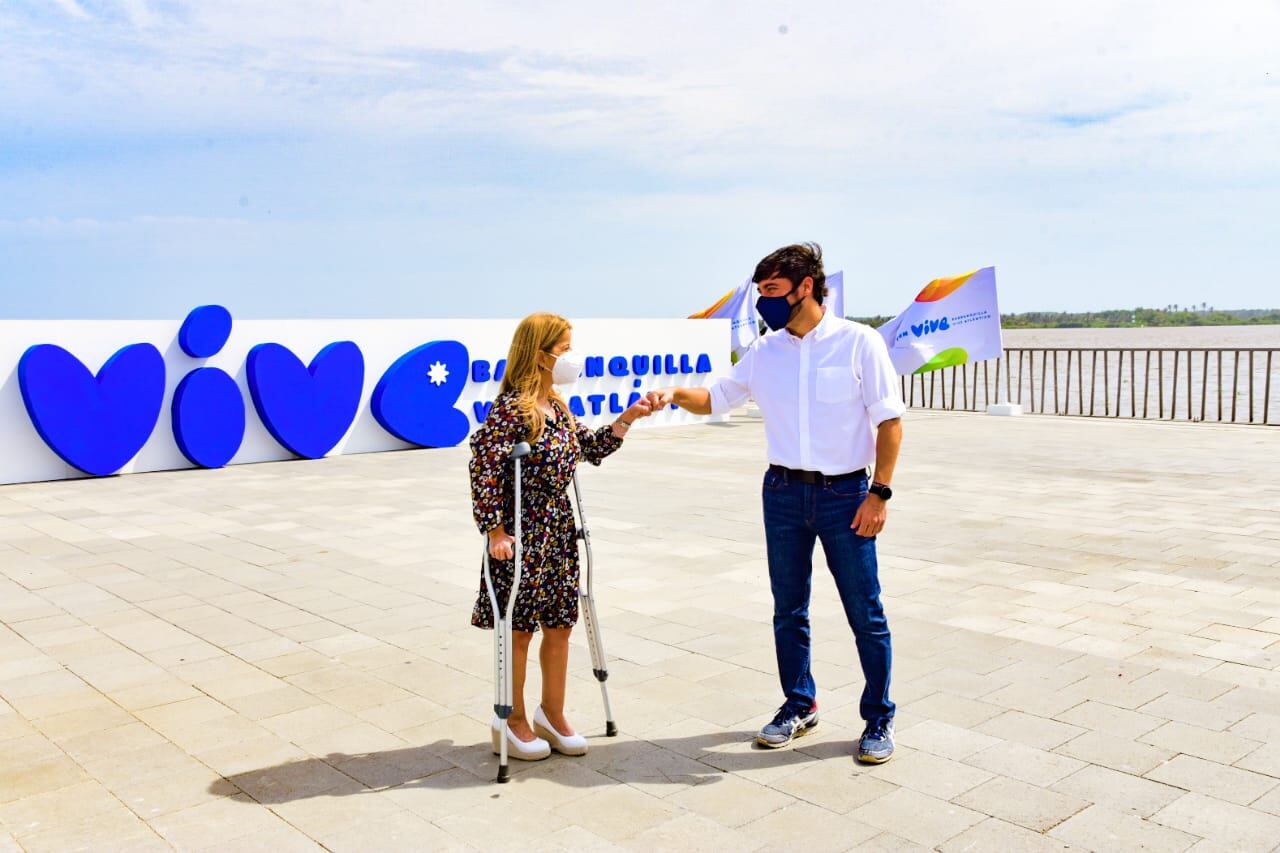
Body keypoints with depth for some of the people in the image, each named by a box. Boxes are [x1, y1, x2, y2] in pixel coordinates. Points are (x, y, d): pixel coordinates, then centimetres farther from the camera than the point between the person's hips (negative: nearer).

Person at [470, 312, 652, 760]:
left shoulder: (558, 408, 9)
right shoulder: (511, 408, -18)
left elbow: (592, 447, 19)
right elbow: (484, 467, -20)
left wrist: (627, 419, 6)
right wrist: (495, 530, -19)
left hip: (559, 531, 8)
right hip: (523, 534, -8)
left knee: (559, 627, 14)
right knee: (519, 630, 6)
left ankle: (552, 715, 30)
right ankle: (513, 721, 23)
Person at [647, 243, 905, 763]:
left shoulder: (859, 342, -8)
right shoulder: (765, 352, 5)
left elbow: (890, 421, -7)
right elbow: (716, 399, 14)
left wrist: (879, 492, -13)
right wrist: (674, 394, -6)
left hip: (845, 494, -4)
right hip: (783, 492, 4)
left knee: (865, 613, 4)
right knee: (789, 610, 13)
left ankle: (879, 719, 20)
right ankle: (799, 706, 31)